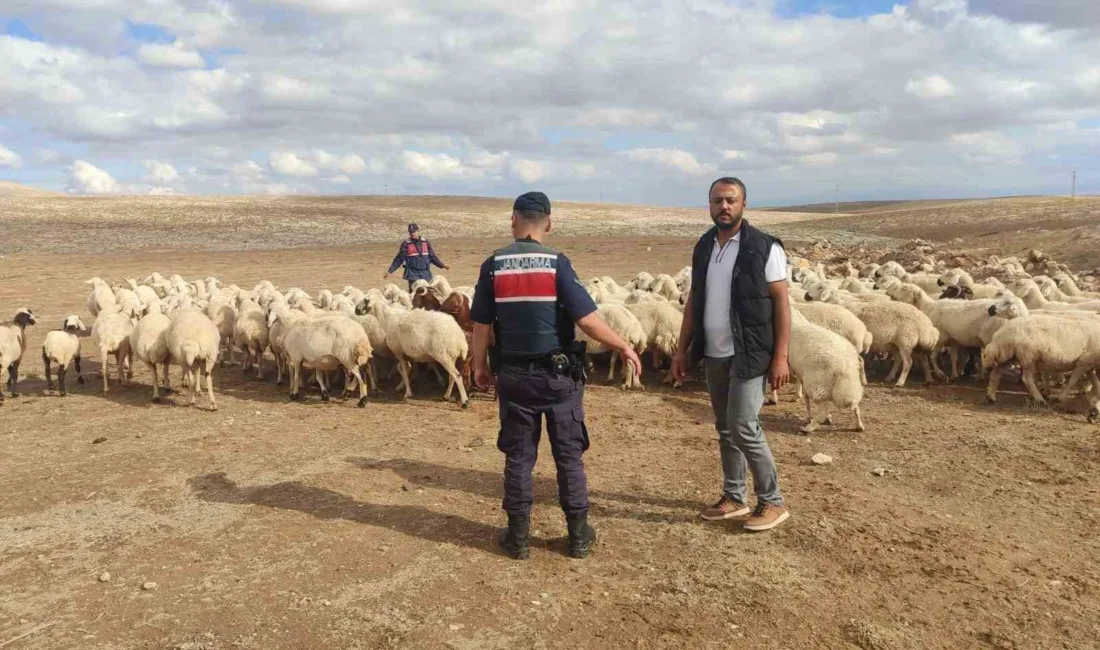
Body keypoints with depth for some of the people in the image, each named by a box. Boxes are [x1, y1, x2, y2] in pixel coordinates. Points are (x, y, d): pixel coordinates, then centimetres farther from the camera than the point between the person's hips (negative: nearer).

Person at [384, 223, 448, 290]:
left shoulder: (426, 242, 7)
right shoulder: (406, 244, -2)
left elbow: (432, 257, 17)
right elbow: (399, 260, 0)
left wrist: (442, 265, 12)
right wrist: (390, 271, -7)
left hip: (426, 274, 3)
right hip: (413, 275, -3)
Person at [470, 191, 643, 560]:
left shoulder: (493, 265, -2)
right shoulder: (557, 263, -9)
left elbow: (481, 324, 0)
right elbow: (587, 320, -14)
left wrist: (480, 366, 14)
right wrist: (624, 347, -1)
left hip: (514, 375, 2)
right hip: (558, 374, -1)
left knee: (518, 457, 12)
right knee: (569, 456, 11)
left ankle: (518, 536, 20)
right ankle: (579, 534, 20)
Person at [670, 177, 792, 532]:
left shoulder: (764, 247, -8)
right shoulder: (703, 247, 9)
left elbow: (781, 303, -9)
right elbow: (694, 301, 13)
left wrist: (780, 357, -14)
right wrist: (682, 349, 10)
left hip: (749, 355, -6)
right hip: (713, 355, 6)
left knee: (744, 428, -8)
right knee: (725, 429, 12)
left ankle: (773, 502, 9)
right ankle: (733, 497, 25)